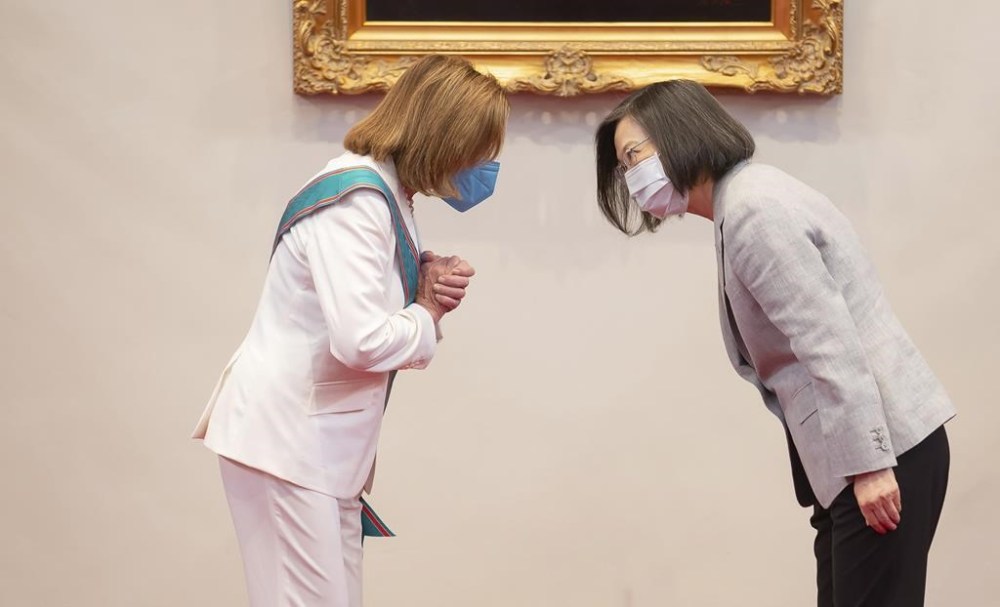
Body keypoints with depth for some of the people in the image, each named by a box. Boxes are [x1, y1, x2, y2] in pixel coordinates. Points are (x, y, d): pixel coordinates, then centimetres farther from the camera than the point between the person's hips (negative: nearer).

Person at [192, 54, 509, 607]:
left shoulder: (386, 195, 12)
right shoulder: (355, 199, -19)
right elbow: (360, 339, -27)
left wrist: (428, 288, -4)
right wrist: (427, 317, -9)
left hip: (322, 438, 10)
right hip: (285, 435, -10)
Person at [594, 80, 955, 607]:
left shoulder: (753, 209, -14)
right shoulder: (744, 203, 17)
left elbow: (830, 340, -21)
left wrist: (868, 464, -23)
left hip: (885, 445, -10)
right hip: (870, 446, 10)